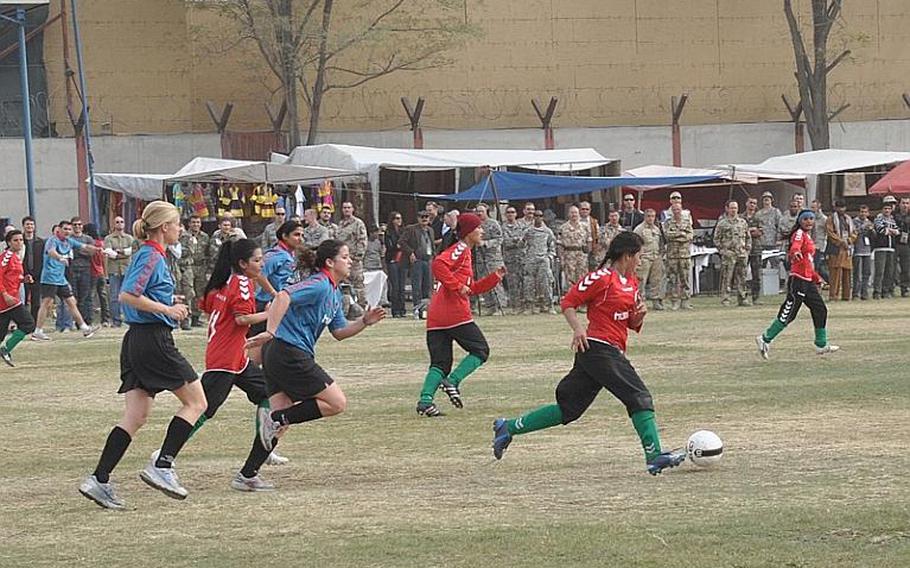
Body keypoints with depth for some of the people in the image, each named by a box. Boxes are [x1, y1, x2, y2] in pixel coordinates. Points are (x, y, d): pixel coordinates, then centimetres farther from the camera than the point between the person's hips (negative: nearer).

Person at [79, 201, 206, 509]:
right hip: (154, 340, -10)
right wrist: (167, 309, -16)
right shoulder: (152, 256, -12)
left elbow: (133, 296, 24)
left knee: (136, 416, 7)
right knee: (196, 401, 1)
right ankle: (162, 466, -6)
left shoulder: (147, 254, 17)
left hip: (136, 343, 10)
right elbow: (127, 295, -22)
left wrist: (168, 304, 16)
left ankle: (99, 480, 0)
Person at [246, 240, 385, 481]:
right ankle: (276, 418, -10)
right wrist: (270, 332, -32)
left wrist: (364, 321, 7)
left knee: (282, 417, 7)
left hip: (277, 354, 10)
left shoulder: (334, 293, 20)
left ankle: (248, 474, 4)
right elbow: (283, 297, -26)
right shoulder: (319, 285, -12)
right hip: (289, 354, -10)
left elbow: (339, 332, 23)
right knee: (337, 403, -6)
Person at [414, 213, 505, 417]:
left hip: (435, 319, 9)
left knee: (440, 363, 5)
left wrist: (495, 277, 22)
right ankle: (453, 381, -14)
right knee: (481, 351, 2)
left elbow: (472, 289, 30)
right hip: (455, 314, -9)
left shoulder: (464, 253, 27)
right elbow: (438, 264, -22)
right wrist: (457, 286, -20)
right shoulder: (460, 250, -3)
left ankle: (425, 400, -11)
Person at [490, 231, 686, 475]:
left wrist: (640, 314, 1)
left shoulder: (631, 282, 18)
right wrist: (578, 329, -21)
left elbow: (633, 325, 23)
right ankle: (654, 456, -16)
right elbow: (567, 303, -7)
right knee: (640, 398, -14)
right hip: (598, 348, -9)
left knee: (569, 409, 9)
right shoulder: (601, 278, -10)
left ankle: (507, 428, 15)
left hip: (612, 352, 9)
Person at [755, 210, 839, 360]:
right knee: (788, 314, -9)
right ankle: (765, 339, -2)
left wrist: (816, 277, 30)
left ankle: (821, 345, 21)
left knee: (820, 310, 12)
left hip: (808, 281, 10)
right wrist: (795, 252, -56)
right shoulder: (799, 234, -9)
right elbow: (795, 245, -34)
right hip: (798, 280, -10)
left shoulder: (808, 235, 19)